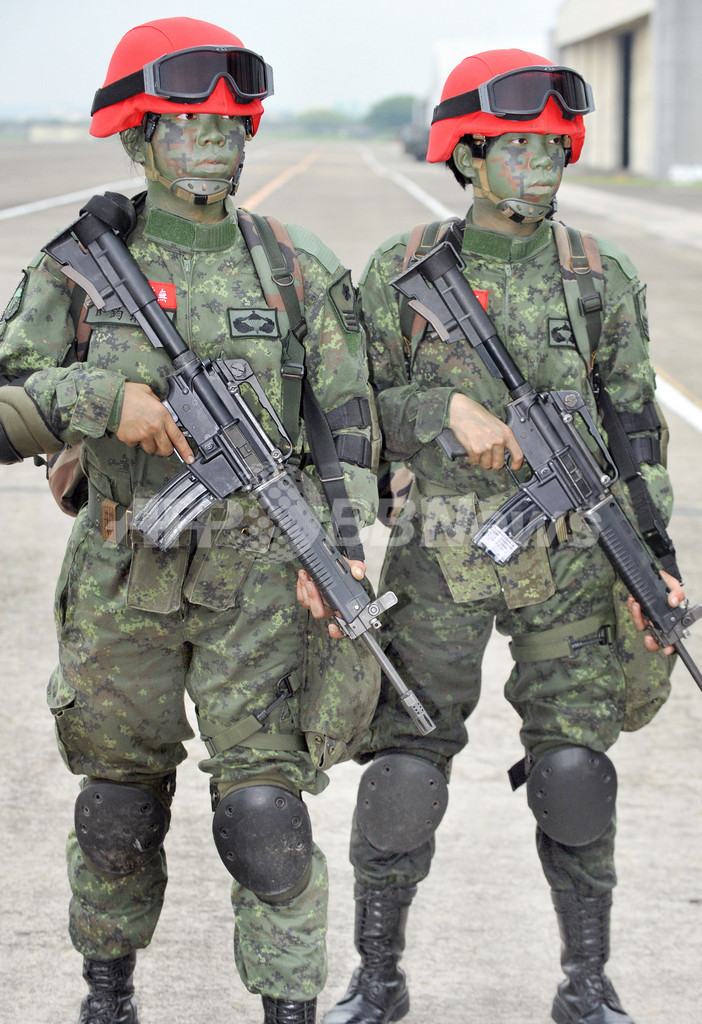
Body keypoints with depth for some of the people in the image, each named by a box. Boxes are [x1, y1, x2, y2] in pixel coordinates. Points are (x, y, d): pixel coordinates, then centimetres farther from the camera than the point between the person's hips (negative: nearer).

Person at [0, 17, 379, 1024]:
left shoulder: (300, 273, 1)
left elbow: (347, 424, 2)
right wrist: (105, 399, -21)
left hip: (259, 578, -1)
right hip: (121, 580, 1)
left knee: (263, 808, -6)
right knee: (119, 806, 12)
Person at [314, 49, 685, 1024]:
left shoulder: (604, 278, 3)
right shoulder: (401, 272, -1)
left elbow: (635, 427, 7)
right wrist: (447, 411, -16)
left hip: (570, 565, 1)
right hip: (440, 561, -1)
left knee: (575, 774, 1)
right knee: (405, 770, 1)